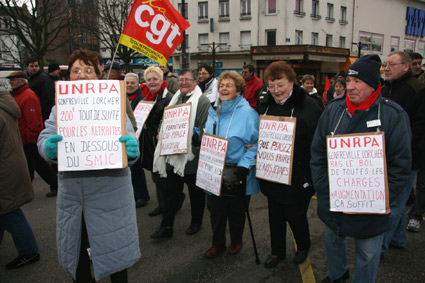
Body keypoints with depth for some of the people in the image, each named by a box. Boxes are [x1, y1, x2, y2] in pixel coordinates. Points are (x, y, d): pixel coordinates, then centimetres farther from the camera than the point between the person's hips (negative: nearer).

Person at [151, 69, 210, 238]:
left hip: (192, 156, -6)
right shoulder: (175, 99, 14)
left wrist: (189, 136, -22)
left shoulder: (202, 101, -10)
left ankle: (196, 222, 31)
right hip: (173, 154, 6)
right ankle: (166, 226, 19)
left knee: (196, 192, 12)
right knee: (171, 192, 10)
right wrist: (163, 133, 7)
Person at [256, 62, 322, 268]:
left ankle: (303, 247, 40)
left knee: (295, 215, 10)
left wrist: (311, 177, -14)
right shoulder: (264, 104, 3)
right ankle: (277, 251, 38)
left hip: (297, 178, -5)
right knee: (275, 215, 17)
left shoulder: (308, 106, -15)